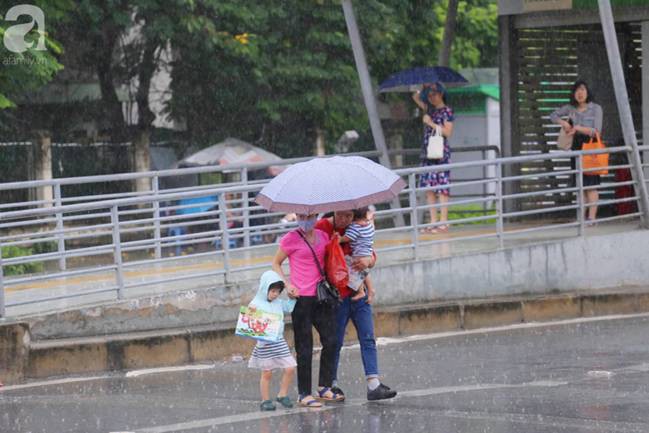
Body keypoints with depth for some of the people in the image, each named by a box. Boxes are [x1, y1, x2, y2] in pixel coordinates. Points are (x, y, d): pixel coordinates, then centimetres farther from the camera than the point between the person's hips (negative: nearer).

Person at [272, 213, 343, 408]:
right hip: (302, 297, -5)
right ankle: (304, 393, 3)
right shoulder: (291, 239, -4)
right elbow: (276, 264, 3)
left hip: (322, 295, 5)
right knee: (304, 348, -3)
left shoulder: (323, 236, 10)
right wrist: (287, 284, -11)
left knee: (331, 341, 3)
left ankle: (324, 387, 16)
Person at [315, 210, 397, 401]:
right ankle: (331, 384, 13)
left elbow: (372, 256, 11)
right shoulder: (322, 228, -8)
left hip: (359, 293, 5)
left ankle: (373, 385, -5)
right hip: (337, 295, -5)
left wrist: (367, 260, -11)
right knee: (335, 341, 1)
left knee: (368, 339, -2)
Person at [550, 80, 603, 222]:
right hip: (576, 149, 5)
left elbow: (596, 131, -9)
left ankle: (592, 217, -15)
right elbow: (553, 116, 19)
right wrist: (563, 122, -1)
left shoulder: (595, 108, -3)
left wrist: (578, 128, -16)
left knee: (591, 183, -11)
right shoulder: (571, 108, 9)